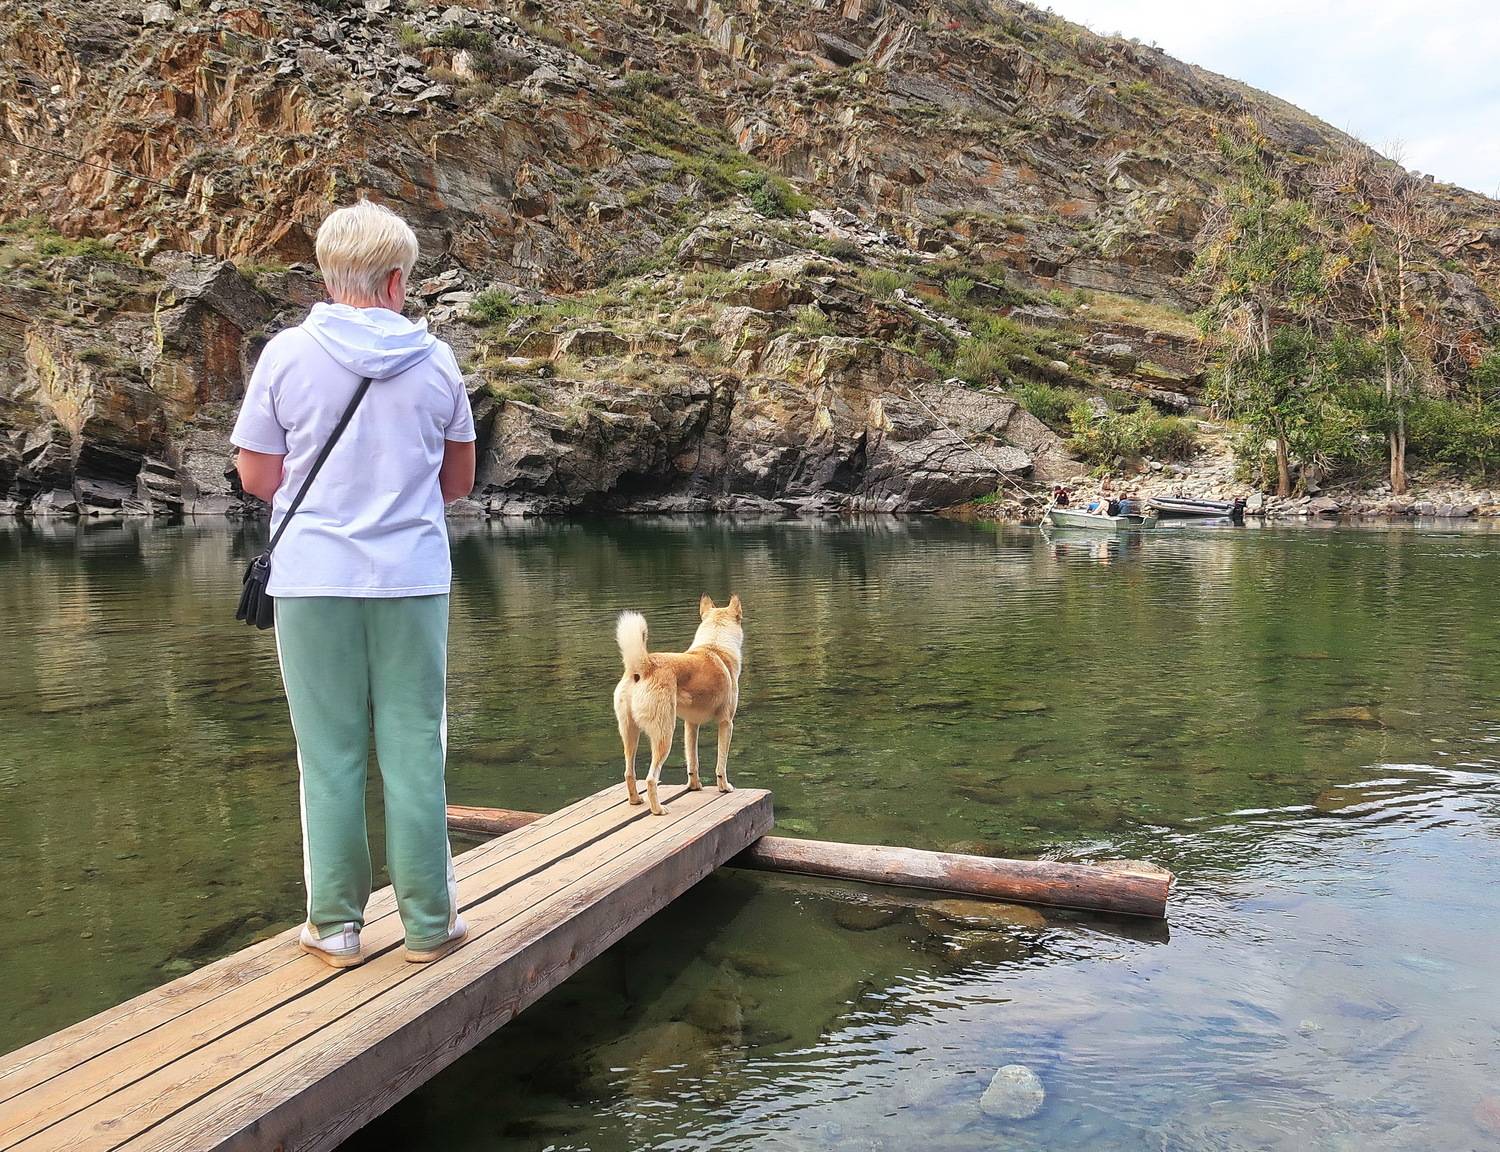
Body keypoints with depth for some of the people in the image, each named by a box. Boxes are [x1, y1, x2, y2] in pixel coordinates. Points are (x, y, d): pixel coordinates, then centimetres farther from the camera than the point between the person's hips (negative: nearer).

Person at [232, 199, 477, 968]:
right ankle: (429, 922, 14)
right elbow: (459, 481, 11)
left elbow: (256, 477, 2)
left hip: (314, 578, -1)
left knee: (330, 754, 7)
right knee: (415, 751, 6)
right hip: (413, 577, 1)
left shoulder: (288, 354, -2)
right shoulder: (436, 360, 2)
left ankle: (336, 925, 15)